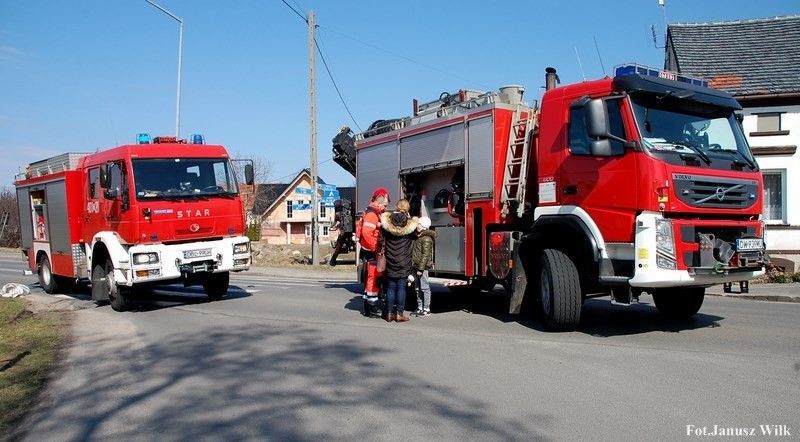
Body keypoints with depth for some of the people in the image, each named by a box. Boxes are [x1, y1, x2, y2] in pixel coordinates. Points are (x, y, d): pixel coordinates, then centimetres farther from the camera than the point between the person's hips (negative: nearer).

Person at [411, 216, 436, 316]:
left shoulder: (427, 238, -14)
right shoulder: (418, 237, 15)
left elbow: (425, 255, -19)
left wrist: (421, 268, -21)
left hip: (422, 267, -9)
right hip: (416, 266, 9)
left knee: (424, 288, -4)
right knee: (417, 288, 14)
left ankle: (426, 309, 1)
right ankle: (419, 307, 22)